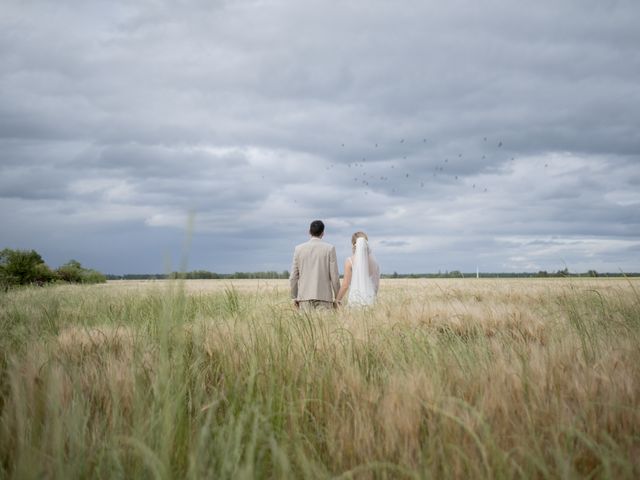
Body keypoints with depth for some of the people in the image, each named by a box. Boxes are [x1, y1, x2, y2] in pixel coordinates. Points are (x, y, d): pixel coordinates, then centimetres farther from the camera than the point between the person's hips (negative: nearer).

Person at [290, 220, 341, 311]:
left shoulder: (299, 248, 4)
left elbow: (293, 276, 6)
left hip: (304, 296, 2)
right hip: (324, 296, -2)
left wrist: (294, 297, 16)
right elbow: (334, 275, -3)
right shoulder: (329, 248, -1)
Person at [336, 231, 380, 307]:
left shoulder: (350, 261, -3)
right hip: (371, 300, 4)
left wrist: (338, 300, 6)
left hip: (356, 299, -4)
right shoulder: (373, 261, 8)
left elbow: (345, 285, -4)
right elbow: (377, 284, 13)